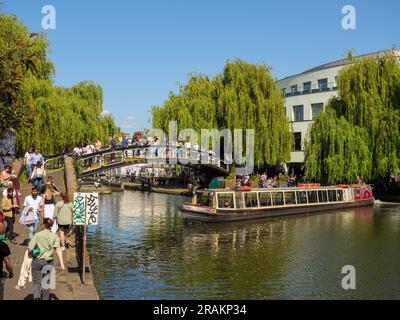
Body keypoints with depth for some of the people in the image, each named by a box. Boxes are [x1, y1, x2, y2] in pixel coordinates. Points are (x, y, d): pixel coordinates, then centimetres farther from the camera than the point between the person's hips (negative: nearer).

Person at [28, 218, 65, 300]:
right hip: (48, 262, 1)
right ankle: (45, 298, 24)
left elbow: (30, 248, -8)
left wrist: (32, 253, 15)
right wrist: (62, 263, -12)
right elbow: (58, 250, -9)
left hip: (37, 260, -1)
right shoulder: (54, 236, -1)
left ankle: (36, 296, -13)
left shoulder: (37, 235, -4)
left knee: (37, 282, 8)